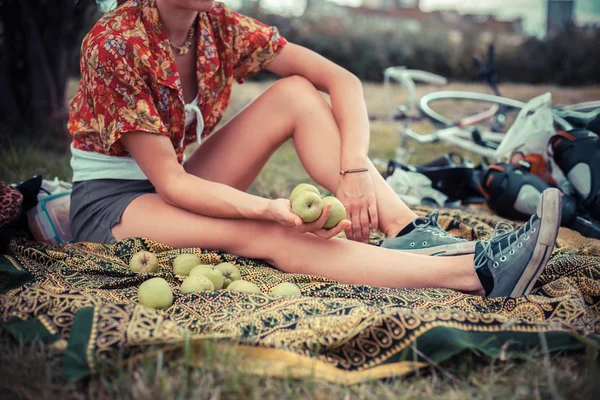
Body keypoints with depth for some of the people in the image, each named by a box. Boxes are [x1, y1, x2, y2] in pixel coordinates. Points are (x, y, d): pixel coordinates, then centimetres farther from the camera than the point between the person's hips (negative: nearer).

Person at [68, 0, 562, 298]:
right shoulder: (114, 43, -22)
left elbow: (342, 80, -9)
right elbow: (168, 180, -25)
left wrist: (355, 170, -26)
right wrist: (271, 208, -38)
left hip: (176, 188, 6)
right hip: (111, 202, -5)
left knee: (295, 93, -15)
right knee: (268, 236, -33)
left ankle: (412, 232, -28)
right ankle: (476, 271, -43)